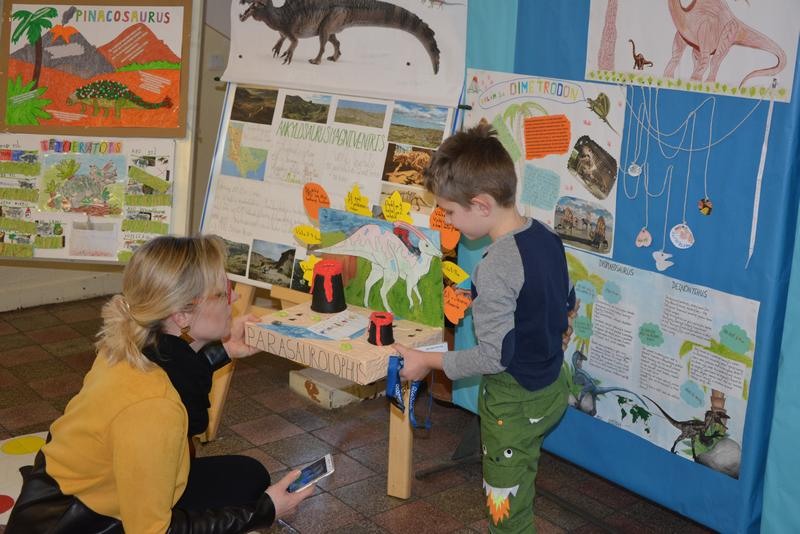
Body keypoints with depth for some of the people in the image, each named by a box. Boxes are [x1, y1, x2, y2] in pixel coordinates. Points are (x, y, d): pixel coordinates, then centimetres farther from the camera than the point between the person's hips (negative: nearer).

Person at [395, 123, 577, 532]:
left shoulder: (496, 267, -29)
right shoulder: (546, 236, -4)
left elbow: (494, 356, -27)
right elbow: (567, 303, 11)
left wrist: (427, 361, -16)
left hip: (514, 403, -8)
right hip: (552, 389, 9)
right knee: (519, 491, 23)